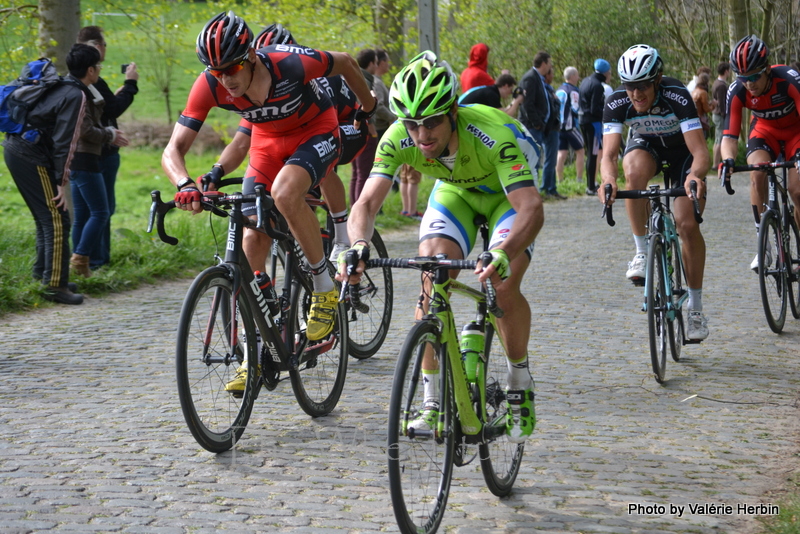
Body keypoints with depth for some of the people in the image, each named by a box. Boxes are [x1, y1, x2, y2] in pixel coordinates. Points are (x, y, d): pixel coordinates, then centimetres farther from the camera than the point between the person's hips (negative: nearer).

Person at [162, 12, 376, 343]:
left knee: (284, 194, -34)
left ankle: (325, 288, -14)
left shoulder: (290, 64, -34)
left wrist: (369, 111, 3)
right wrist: (185, 185, -49)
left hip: (316, 132, -4)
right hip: (268, 142, 4)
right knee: (253, 238, -5)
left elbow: (346, 63, -14)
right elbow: (173, 150, -27)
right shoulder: (209, 86, -26)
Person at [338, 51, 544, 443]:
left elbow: (532, 210, -48)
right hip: (455, 192, 3)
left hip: (510, 193, -3)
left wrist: (503, 255, -66)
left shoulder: (492, 133, -41)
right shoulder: (398, 139, -30)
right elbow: (367, 203, -36)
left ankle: (520, 386, 2)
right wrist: (359, 245, -58)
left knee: (503, 287, -23)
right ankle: (433, 402, -7)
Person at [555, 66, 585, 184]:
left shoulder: (559, 91, 15)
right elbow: (575, 110, -16)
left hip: (559, 125, 7)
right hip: (570, 126, -7)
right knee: (580, 151, 3)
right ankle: (579, 179, 1)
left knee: (562, 153, 5)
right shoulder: (573, 91, -11)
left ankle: (560, 179, 0)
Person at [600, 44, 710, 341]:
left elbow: (700, 151, -41)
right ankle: (642, 252, -21)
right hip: (646, 145, 2)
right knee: (635, 170, -37)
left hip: (682, 148, -2)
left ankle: (695, 307, 1)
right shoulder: (616, 104, -28)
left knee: (688, 225, -14)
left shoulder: (677, 97, -35)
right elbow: (608, 154, -35)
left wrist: (696, 175, -63)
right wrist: (609, 180, -58)